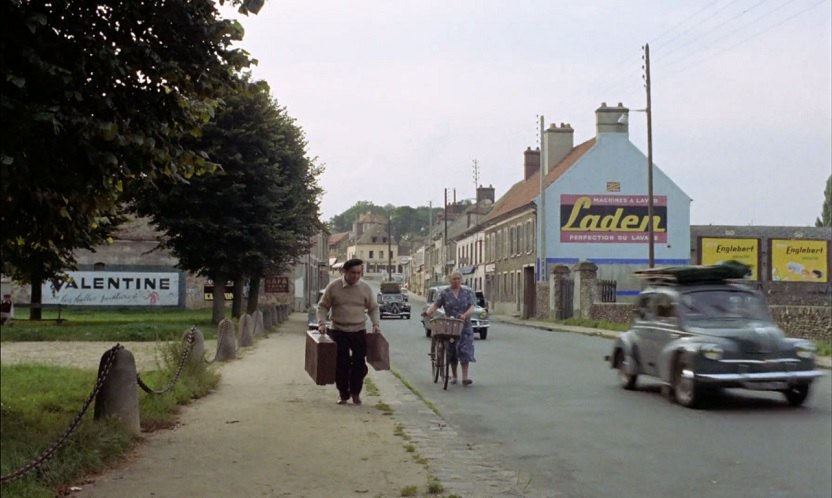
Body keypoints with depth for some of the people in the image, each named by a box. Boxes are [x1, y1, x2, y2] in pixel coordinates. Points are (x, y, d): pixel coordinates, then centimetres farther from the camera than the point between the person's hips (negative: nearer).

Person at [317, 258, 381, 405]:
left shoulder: (365, 287, 0)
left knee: (359, 364, 2)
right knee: (341, 365, 1)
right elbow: (323, 306, 3)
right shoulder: (333, 287, -5)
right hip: (339, 332, -1)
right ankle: (343, 394, 16)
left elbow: (373, 308, 10)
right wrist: (322, 323, -11)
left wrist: (376, 324, -3)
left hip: (359, 332, 1)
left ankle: (355, 392, 21)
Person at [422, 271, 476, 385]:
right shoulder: (444, 293, 5)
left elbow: (472, 307, -7)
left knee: (465, 350, -8)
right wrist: (428, 312, -28)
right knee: (452, 351, 5)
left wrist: (465, 315, -27)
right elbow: (435, 304, -8)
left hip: (465, 326, 0)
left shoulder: (468, 293, 6)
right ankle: (453, 376, 19)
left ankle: (465, 377, -9)